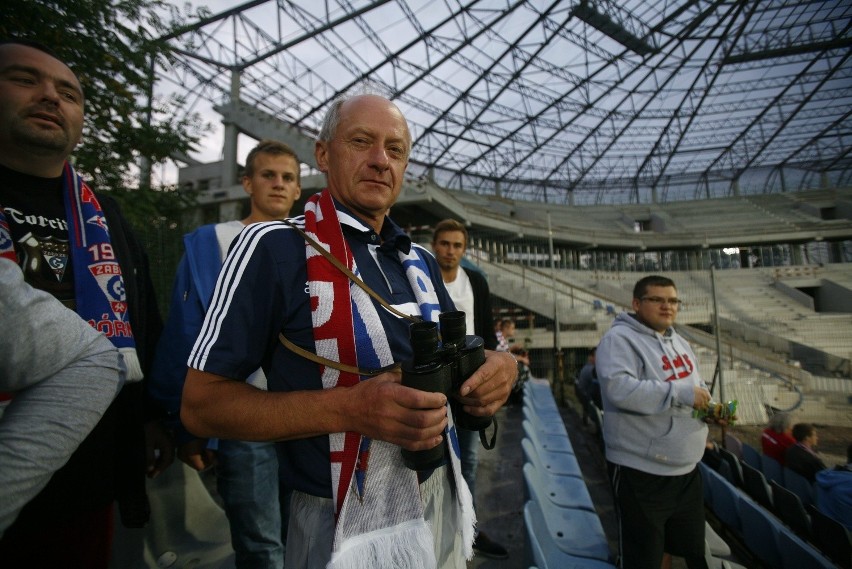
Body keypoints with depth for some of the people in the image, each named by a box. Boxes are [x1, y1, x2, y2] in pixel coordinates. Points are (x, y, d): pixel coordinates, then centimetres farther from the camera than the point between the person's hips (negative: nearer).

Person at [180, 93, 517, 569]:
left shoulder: (422, 262, 4)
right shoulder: (274, 247, -15)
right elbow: (201, 403, -15)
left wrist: (498, 365, -10)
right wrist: (347, 408, -28)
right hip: (346, 524, -6)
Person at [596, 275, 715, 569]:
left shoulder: (679, 342, 11)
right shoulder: (619, 339, -17)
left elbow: (692, 388, 22)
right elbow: (619, 388, -31)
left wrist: (710, 407, 1)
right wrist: (680, 393, -27)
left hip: (686, 470, 9)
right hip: (641, 473, -8)